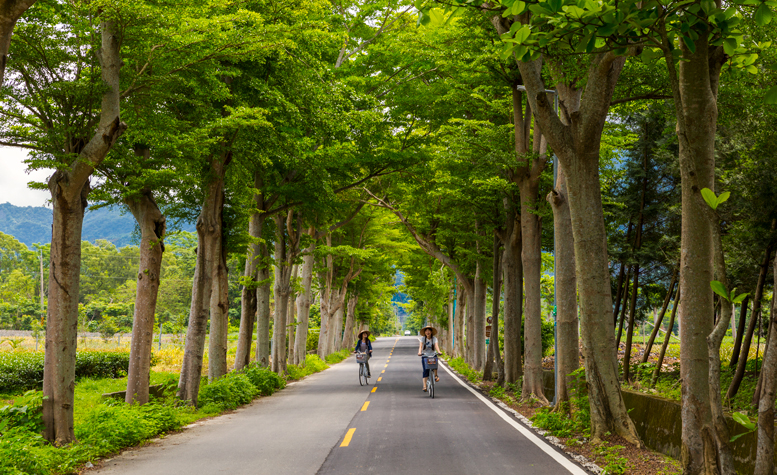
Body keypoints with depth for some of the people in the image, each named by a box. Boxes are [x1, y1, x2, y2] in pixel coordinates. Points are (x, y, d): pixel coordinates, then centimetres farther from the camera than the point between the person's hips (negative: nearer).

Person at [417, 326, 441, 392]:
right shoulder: (423, 339, 0)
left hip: (433, 355, 0)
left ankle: (436, 376, -9)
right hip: (425, 356, 0)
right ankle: (424, 386, -11)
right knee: (425, 370, -12)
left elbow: (436, 346, -14)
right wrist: (419, 352, -34)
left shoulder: (434, 338, 0)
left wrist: (439, 351, -34)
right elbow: (420, 346, -14)